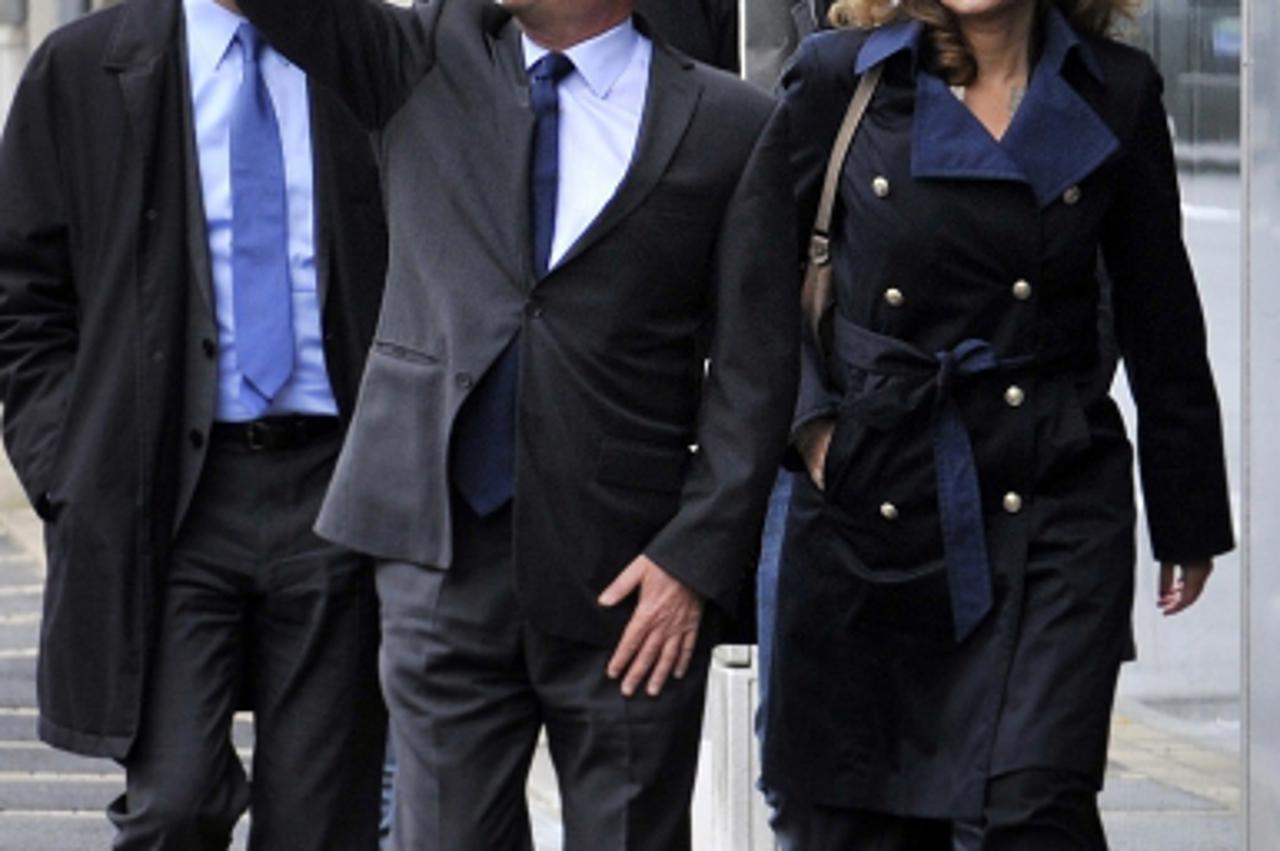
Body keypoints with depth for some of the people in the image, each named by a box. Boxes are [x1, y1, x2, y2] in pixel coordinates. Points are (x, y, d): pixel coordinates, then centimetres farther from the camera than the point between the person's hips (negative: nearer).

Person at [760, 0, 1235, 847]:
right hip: (873, 495, 1)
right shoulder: (841, 78, 1)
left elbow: (1162, 327, 10)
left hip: (1053, 500, -1)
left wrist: (1188, 517, 15)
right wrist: (810, 416, -4)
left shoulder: (1115, 91, 4)